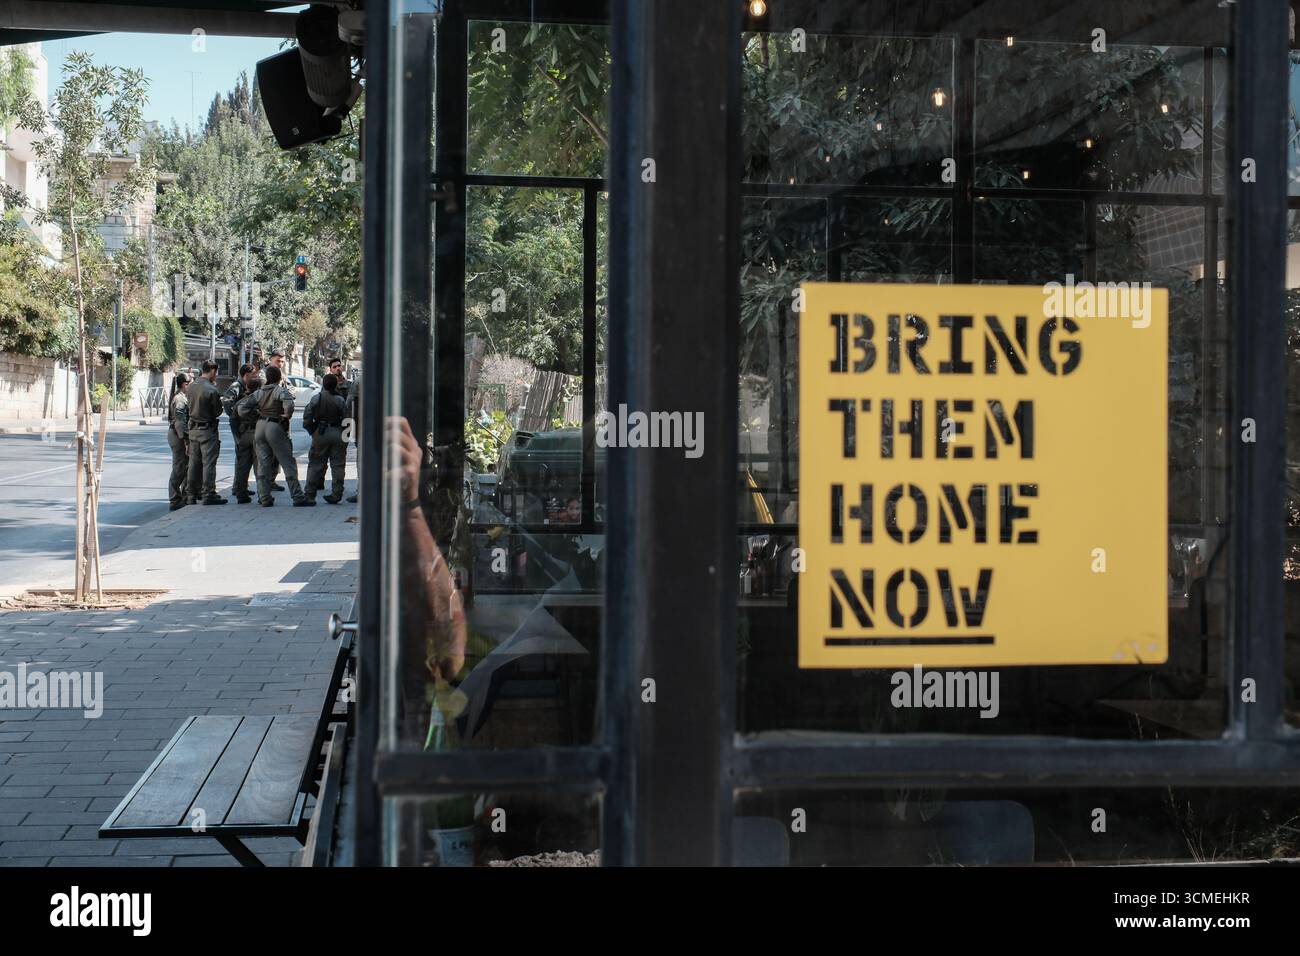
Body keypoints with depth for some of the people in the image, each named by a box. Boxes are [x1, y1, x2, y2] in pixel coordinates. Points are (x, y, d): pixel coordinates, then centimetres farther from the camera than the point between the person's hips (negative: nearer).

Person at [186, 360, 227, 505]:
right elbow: (218, 411, -11)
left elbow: (189, 403, 10)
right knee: (209, 462, -3)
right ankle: (208, 494, -3)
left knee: (195, 462, 15)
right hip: (208, 429, -7)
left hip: (193, 429, 7)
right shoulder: (211, 390, -20)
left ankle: (194, 491, 24)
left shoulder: (191, 386, 1)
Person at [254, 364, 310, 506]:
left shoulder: (259, 392, 10)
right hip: (275, 427, -6)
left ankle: (264, 498, 8)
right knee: (288, 464, -1)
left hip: (260, 426, 6)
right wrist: (286, 416, -7)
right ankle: (298, 497, -3)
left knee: (263, 464, 11)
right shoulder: (281, 390, -7)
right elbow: (289, 405, -24)